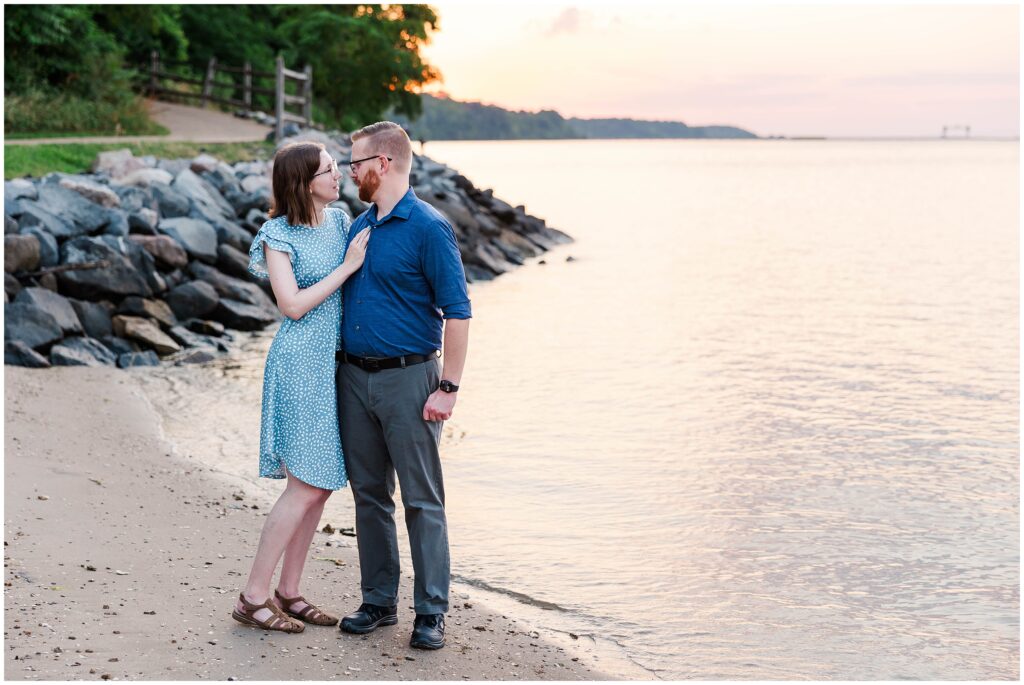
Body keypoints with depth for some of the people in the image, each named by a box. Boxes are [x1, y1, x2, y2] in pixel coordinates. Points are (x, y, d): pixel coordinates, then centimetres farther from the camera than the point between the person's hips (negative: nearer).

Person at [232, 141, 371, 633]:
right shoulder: (279, 235, -9)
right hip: (301, 365, -7)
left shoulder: (340, 221, 11)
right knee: (306, 486, -9)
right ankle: (252, 597, 1)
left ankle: (288, 592, 18)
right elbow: (293, 305, -14)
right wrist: (347, 267, -13)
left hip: (337, 362, 7)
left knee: (320, 485, 9)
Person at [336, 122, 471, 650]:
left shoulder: (429, 228, -9)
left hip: (407, 378, -7)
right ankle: (379, 600, 22)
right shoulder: (357, 227, 12)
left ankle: (430, 612, 6)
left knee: (422, 501, -1)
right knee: (369, 496, 11)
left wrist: (447, 388, -16)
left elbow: (457, 312, -12)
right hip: (355, 377, 7)